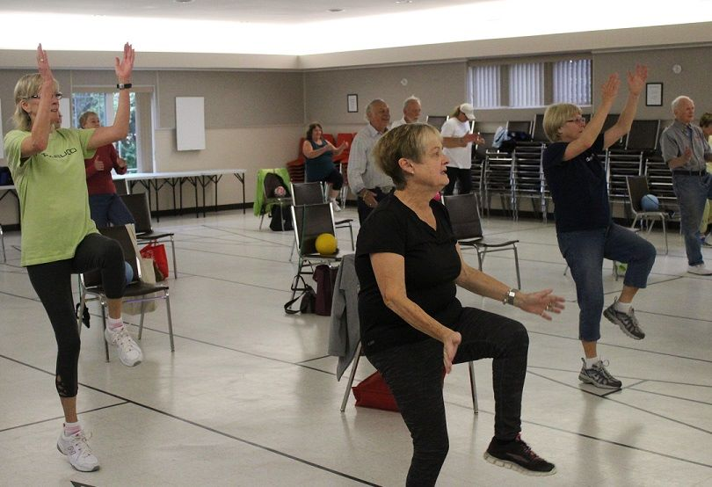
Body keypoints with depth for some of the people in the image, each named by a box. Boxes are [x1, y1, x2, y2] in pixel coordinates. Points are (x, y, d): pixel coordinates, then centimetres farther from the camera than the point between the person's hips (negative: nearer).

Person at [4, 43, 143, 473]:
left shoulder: (72, 138, 9)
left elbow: (118, 132, 0)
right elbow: (38, 142, -29)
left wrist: (124, 84, -6)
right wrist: (45, 83, -31)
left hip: (82, 237, 3)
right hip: (44, 252, -3)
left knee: (112, 251, -37)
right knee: (69, 340, -2)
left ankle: (116, 326, -9)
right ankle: (71, 433, 17)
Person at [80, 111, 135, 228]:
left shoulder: (107, 145, 7)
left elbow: (119, 171, 10)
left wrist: (122, 165, -14)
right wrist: (94, 168, -28)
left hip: (111, 195, 5)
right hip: (92, 197, -4)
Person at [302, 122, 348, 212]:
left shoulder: (325, 141, 12)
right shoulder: (307, 143, -3)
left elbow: (336, 152, 11)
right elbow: (309, 155, -23)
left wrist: (342, 147, -12)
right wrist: (325, 149, -33)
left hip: (329, 170, 3)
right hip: (315, 174, -3)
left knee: (339, 178, -25)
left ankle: (332, 200, -13)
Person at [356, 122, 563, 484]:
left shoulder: (437, 212, 4)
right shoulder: (386, 221, -22)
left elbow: (463, 274, 13)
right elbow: (395, 298, -29)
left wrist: (518, 298, 6)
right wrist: (444, 335, -41)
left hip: (445, 319, 7)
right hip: (399, 339, -7)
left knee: (513, 336, -17)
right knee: (432, 444, -6)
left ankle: (506, 443, -6)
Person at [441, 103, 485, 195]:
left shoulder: (466, 122, 12)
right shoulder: (450, 124, -15)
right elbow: (444, 142, -21)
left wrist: (474, 140, 2)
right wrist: (462, 141, -29)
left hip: (465, 163, 8)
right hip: (452, 164, -8)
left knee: (467, 188, 11)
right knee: (449, 190, 0)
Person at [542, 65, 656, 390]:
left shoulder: (590, 149, 8)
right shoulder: (554, 153, -13)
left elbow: (622, 128, 5)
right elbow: (585, 141, -30)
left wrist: (634, 94, -6)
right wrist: (606, 102, -30)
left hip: (605, 228, 8)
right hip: (576, 235, -7)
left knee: (645, 252, -13)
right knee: (592, 300, -6)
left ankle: (622, 308, 6)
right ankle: (591, 366, 7)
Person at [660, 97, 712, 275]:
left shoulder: (697, 131, 14)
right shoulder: (669, 134, -6)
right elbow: (671, 162, -15)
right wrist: (684, 159, -35)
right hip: (686, 180, -7)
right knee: (691, 223, -1)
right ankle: (695, 263, 8)